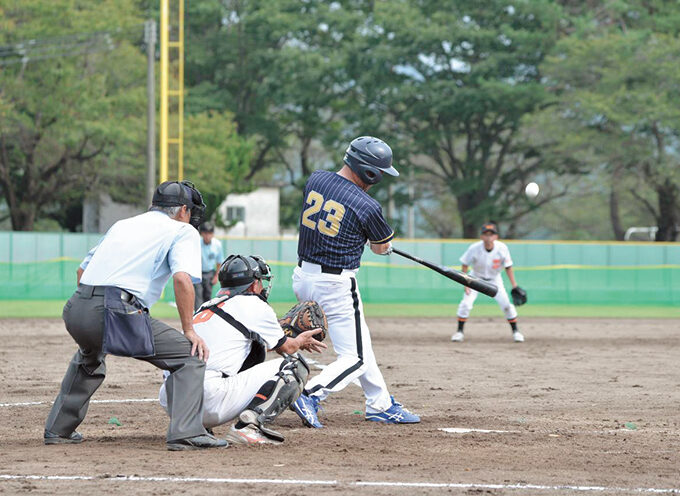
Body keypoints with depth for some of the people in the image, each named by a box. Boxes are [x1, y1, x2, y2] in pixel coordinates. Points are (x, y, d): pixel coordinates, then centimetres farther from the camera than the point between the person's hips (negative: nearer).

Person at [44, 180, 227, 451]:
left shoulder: (122, 224, 30)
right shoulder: (182, 230, 10)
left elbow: (83, 269, 29)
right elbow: (182, 278, -8)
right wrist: (188, 330, -3)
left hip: (76, 312, 7)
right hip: (119, 313, -7)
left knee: (89, 358, 38)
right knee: (190, 355, 1)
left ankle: (58, 429, 37)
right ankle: (186, 433, -13)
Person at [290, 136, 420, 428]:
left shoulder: (315, 180, 1)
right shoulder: (367, 207, -17)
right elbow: (382, 248, 1)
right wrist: (384, 245, 25)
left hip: (302, 277, 8)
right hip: (336, 285, -8)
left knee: (359, 340, 22)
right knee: (355, 358, 1)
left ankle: (381, 404, 29)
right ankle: (310, 397, -19)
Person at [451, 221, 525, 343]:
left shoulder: (502, 248, -24)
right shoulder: (474, 248, -27)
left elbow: (508, 267, -12)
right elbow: (465, 266, -13)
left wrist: (514, 286, -14)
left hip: (494, 279, 1)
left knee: (506, 304, -8)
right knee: (466, 303, -15)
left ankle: (515, 331, 10)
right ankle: (459, 332, 1)